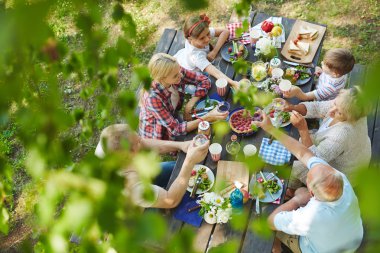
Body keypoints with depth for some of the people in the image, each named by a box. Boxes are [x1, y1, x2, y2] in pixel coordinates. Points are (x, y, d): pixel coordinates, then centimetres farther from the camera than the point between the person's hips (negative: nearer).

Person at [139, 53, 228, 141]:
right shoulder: (153, 97, -35)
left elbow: (204, 81, -9)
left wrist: (189, 106, -20)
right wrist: (207, 118, -38)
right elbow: (176, 129, -32)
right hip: (157, 138, -5)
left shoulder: (177, 71, -21)